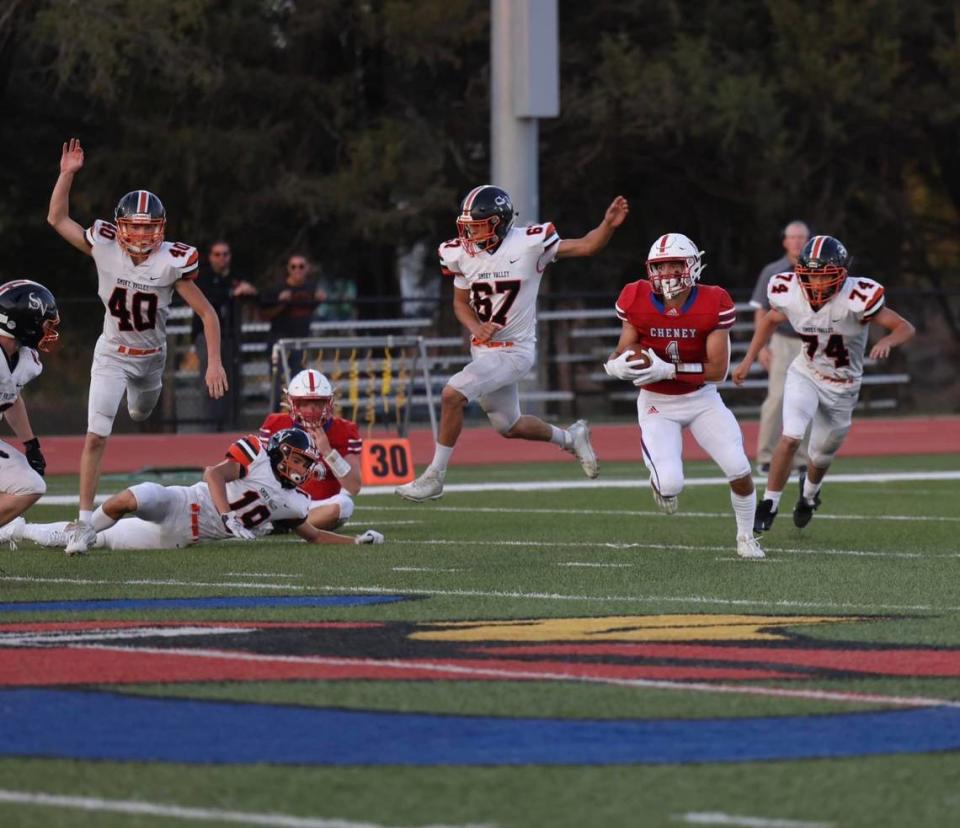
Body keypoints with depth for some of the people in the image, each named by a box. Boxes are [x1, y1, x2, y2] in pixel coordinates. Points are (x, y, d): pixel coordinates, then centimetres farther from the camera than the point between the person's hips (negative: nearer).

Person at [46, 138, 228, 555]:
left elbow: (207, 314, -14)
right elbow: (57, 219, -10)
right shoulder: (104, 247, -19)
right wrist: (67, 175, -21)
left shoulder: (172, 262, -22)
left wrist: (214, 363, -19)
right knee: (95, 437, -16)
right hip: (112, 355, -2)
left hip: (151, 356, 2)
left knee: (140, 415, 30)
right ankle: (84, 522, -14)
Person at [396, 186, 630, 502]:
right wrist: (476, 327, -10)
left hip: (514, 350, -7)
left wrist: (608, 224, -30)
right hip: (483, 349, 7)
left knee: (452, 395, -22)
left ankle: (434, 477, -11)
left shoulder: (529, 245, -17)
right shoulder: (462, 254, -3)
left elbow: (586, 246, -12)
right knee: (509, 427, 18)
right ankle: (570, 438, 45)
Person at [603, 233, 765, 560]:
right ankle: (662, 481, 24)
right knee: (670, 484, -17)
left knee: (739, 469, -10)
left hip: (702, 398, 1)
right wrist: (617, 365, -30)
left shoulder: (713, 304, -17)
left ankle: (746, 536, 18)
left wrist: (667, 369, -30)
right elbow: (622, 355, -4)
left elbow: (717, 370, -20)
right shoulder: (638, 302, -14)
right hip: (657, 404, 0)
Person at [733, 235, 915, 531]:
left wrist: (887, 341, -45)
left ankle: (809, 492, 51)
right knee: (790, 437, -22)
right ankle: (769, 505, -7)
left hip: (842, 387, 0)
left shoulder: (856, 299, -30)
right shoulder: (789, 294, -20)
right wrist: (748, 360, 3)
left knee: (821, 456, 16)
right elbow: (770, 320, 5)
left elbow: (905, 327, -23)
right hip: (805, 376, 0)